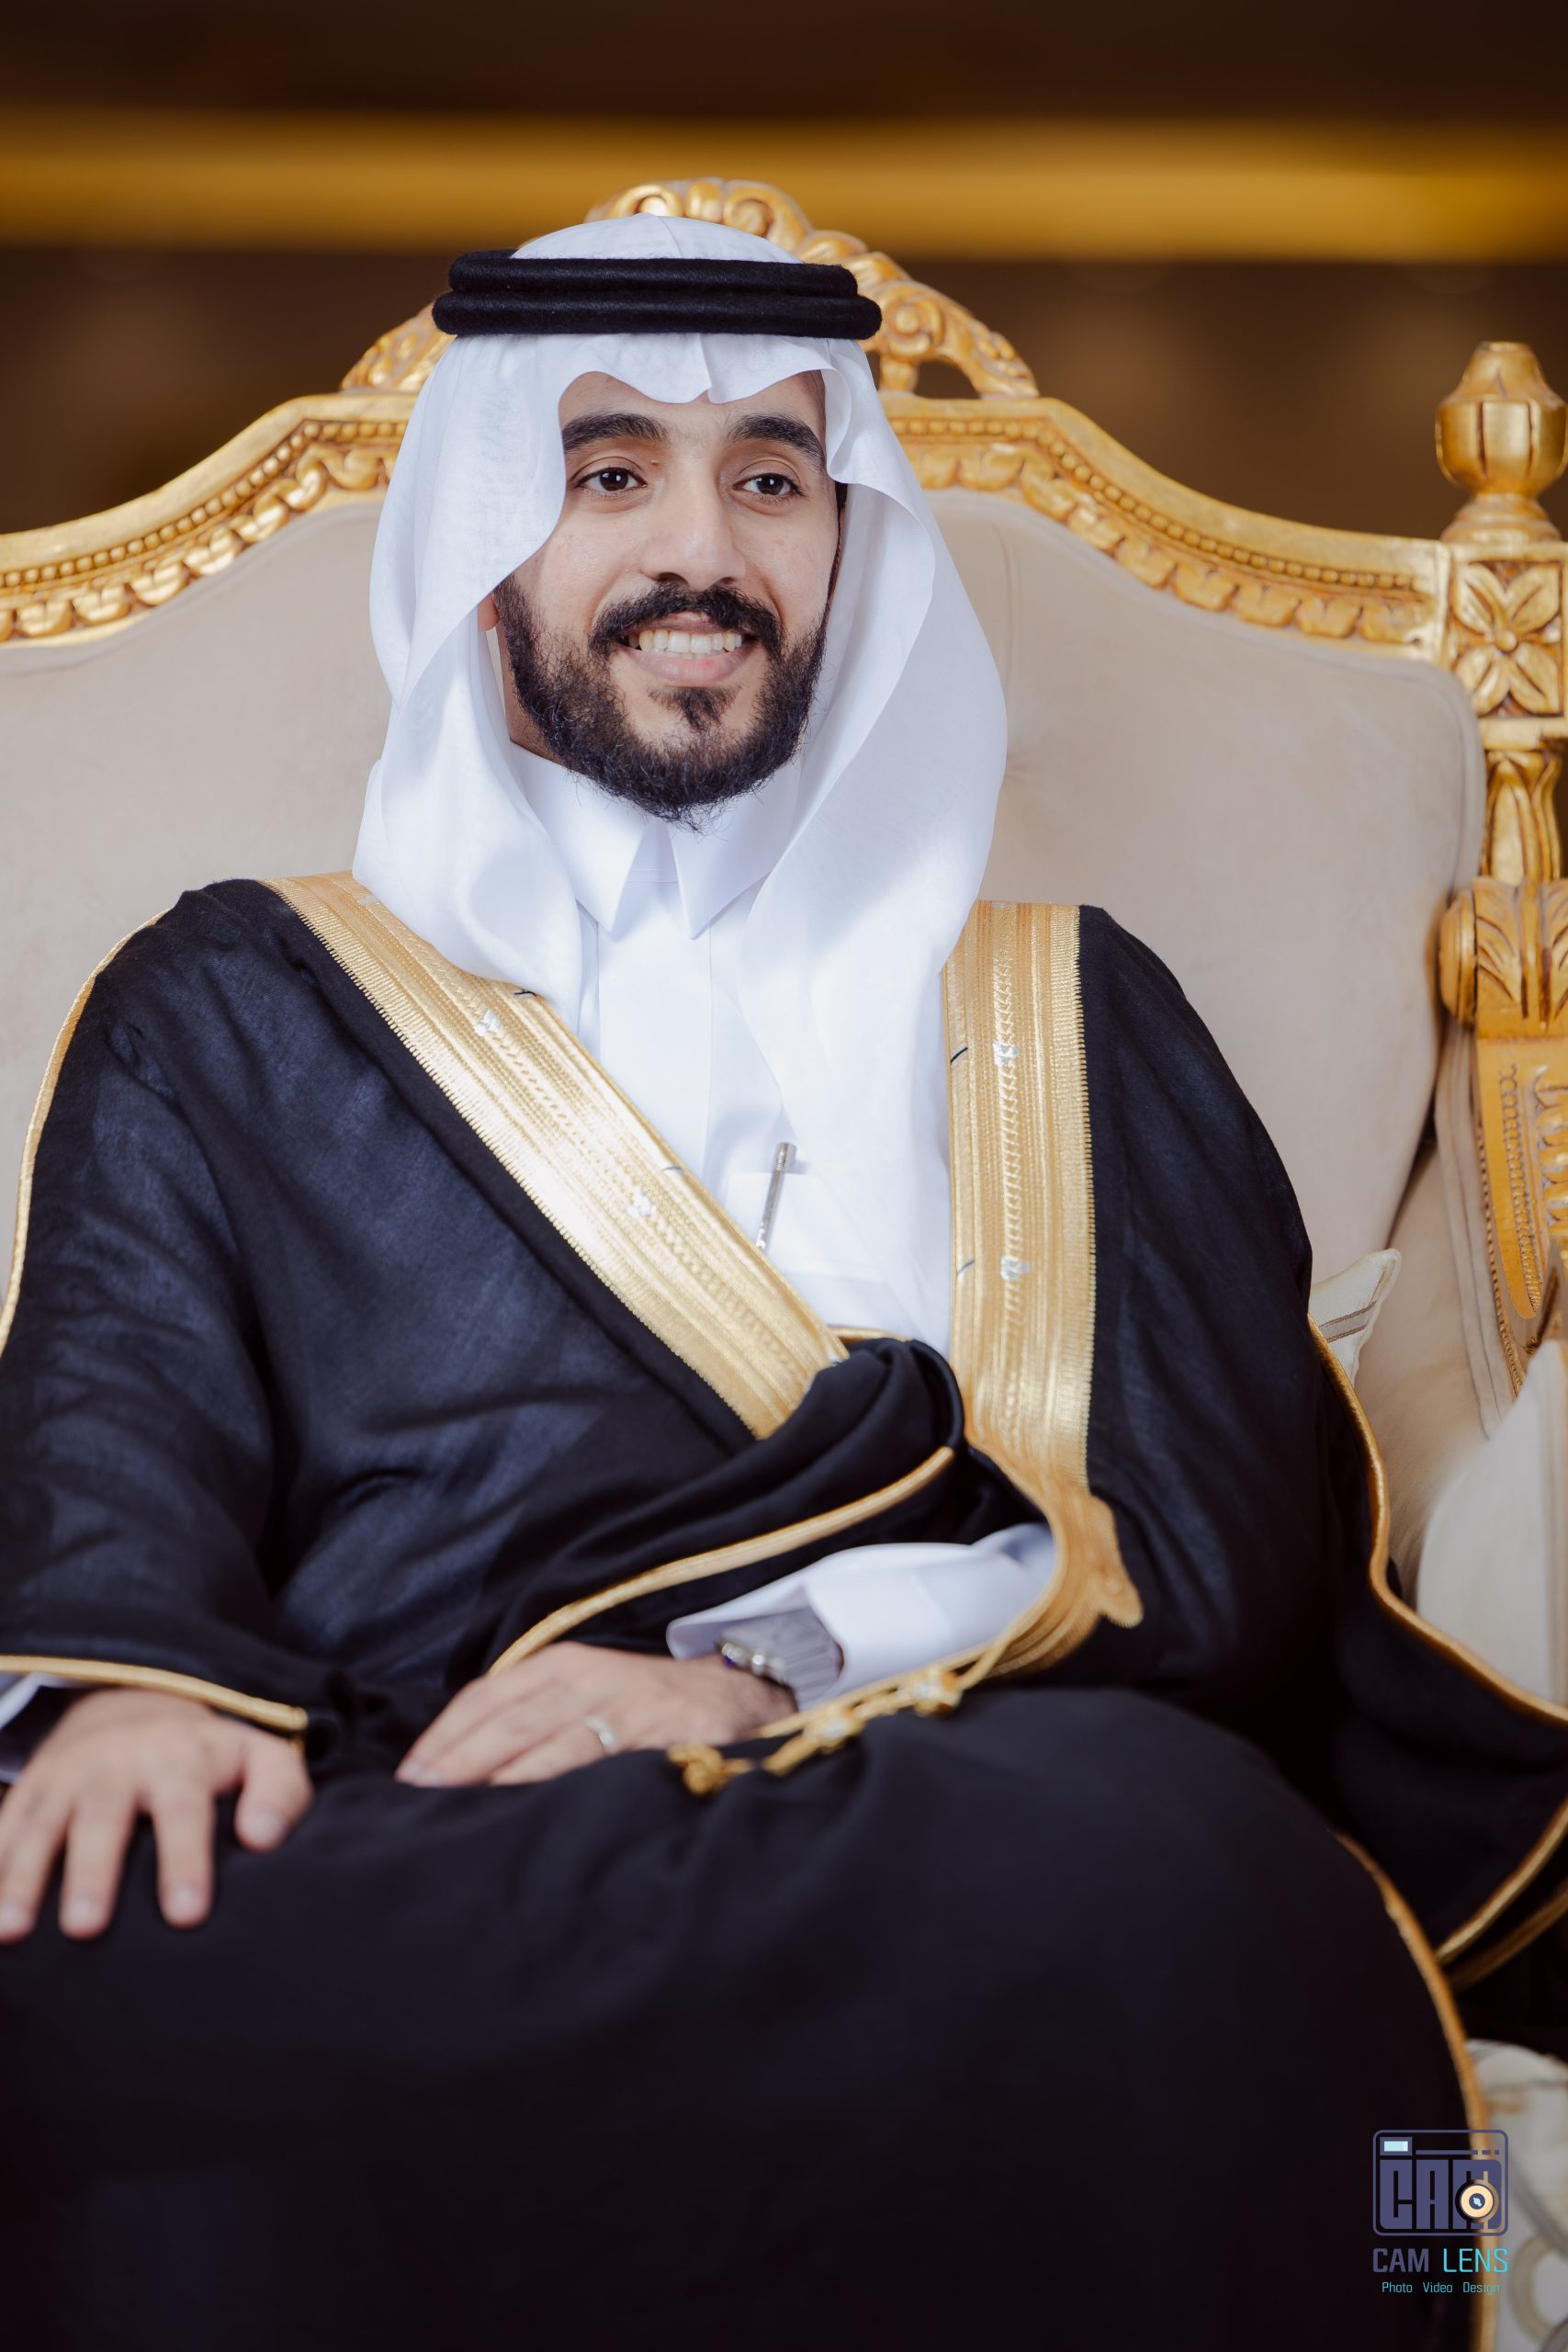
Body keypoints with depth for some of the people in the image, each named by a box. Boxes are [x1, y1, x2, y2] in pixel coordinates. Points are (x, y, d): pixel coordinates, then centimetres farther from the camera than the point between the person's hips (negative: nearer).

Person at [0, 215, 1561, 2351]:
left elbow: (1229, 1531, 10)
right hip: (414, 1874, 0)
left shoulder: (1070, 1017, 24)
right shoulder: (232, 1007, 23)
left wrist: (784, 1673, -10)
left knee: (1138, 1858, -37)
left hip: (962, 1838, 1)